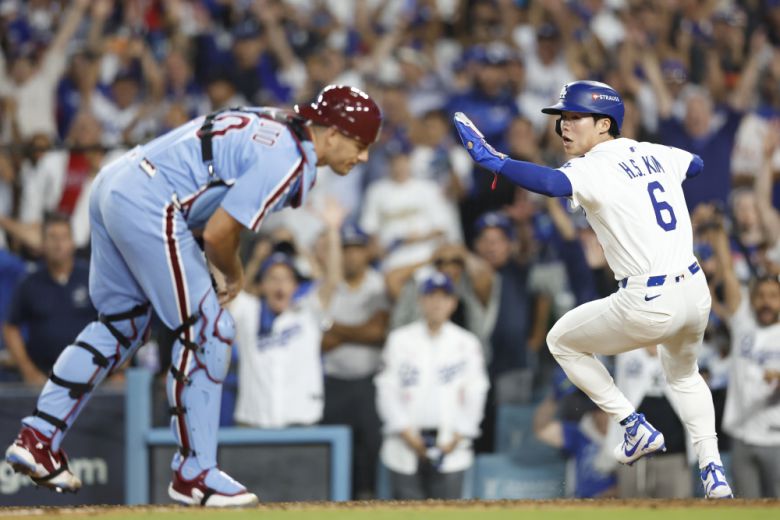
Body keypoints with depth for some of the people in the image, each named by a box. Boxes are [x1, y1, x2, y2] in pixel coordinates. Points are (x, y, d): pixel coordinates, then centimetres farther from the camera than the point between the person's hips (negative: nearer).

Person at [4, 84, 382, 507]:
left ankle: (37, 439, 19)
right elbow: (218, 234, -16)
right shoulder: (286, 160, -15)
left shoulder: (272, 125, 15)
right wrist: (234, 275, 4)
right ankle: (194, 475, 2)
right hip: (151, 206, -10)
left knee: (121, 324, 21)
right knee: (206, 332, -3)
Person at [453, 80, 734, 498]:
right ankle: (713, 472, 24)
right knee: (683, 374, 36)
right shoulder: (654, 154, 10)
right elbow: (695, 163, 32)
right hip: (696, 292, 7)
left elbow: (553, 183, -34)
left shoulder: (595, 169, -13)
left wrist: (490, 159, -27)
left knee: (561, 341, 19)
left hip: (649, 304, -7)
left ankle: (636, 429, 16)